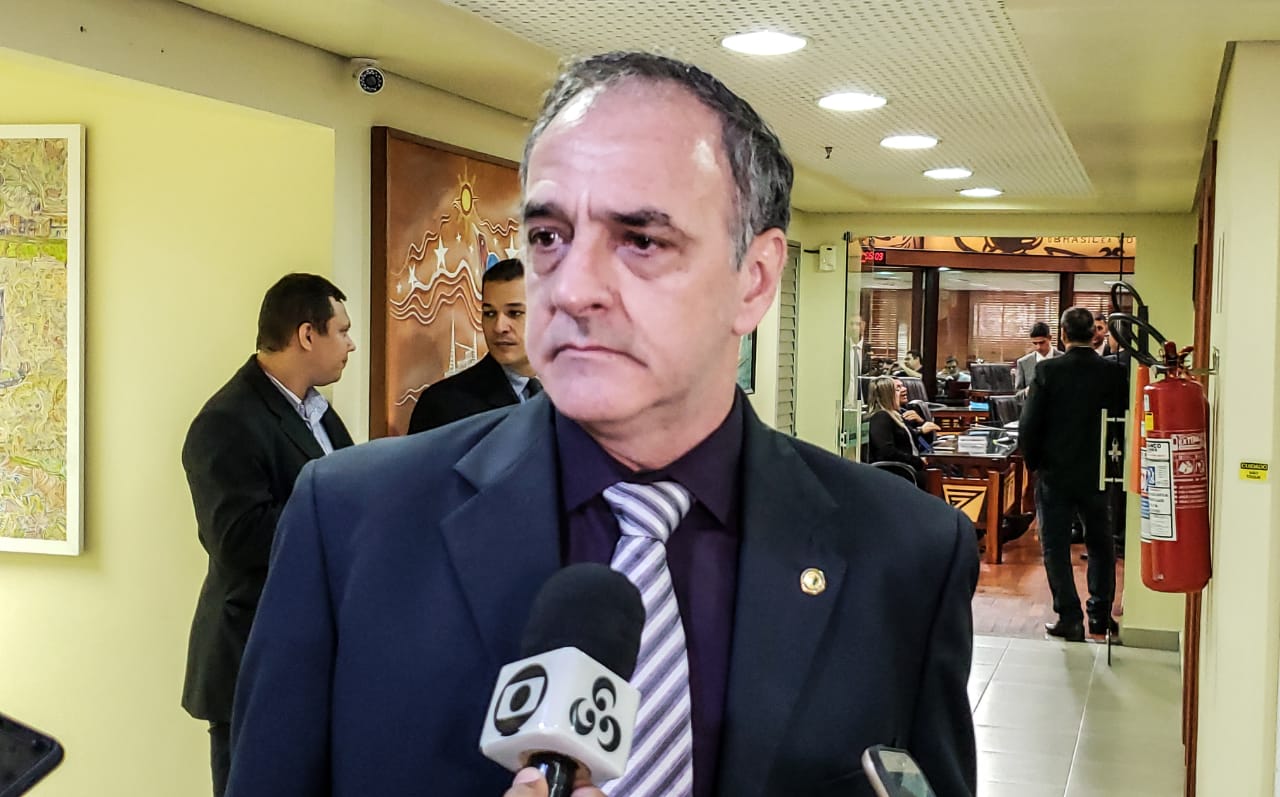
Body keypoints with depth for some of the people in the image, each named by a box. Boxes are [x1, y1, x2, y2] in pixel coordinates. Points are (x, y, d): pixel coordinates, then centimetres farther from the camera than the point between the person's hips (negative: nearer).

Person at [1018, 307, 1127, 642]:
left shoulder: (1047, 370, -11)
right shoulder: (1113, 373, -6)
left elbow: (1029, 425, -11)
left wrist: (1034, 463, 4)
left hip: (1054, 473, -2)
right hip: (1098, 473, 2)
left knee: (1056, 545, 6)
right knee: (1100, 544, 17)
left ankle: (1069, 617, 2)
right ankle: (1100, 613, 22)